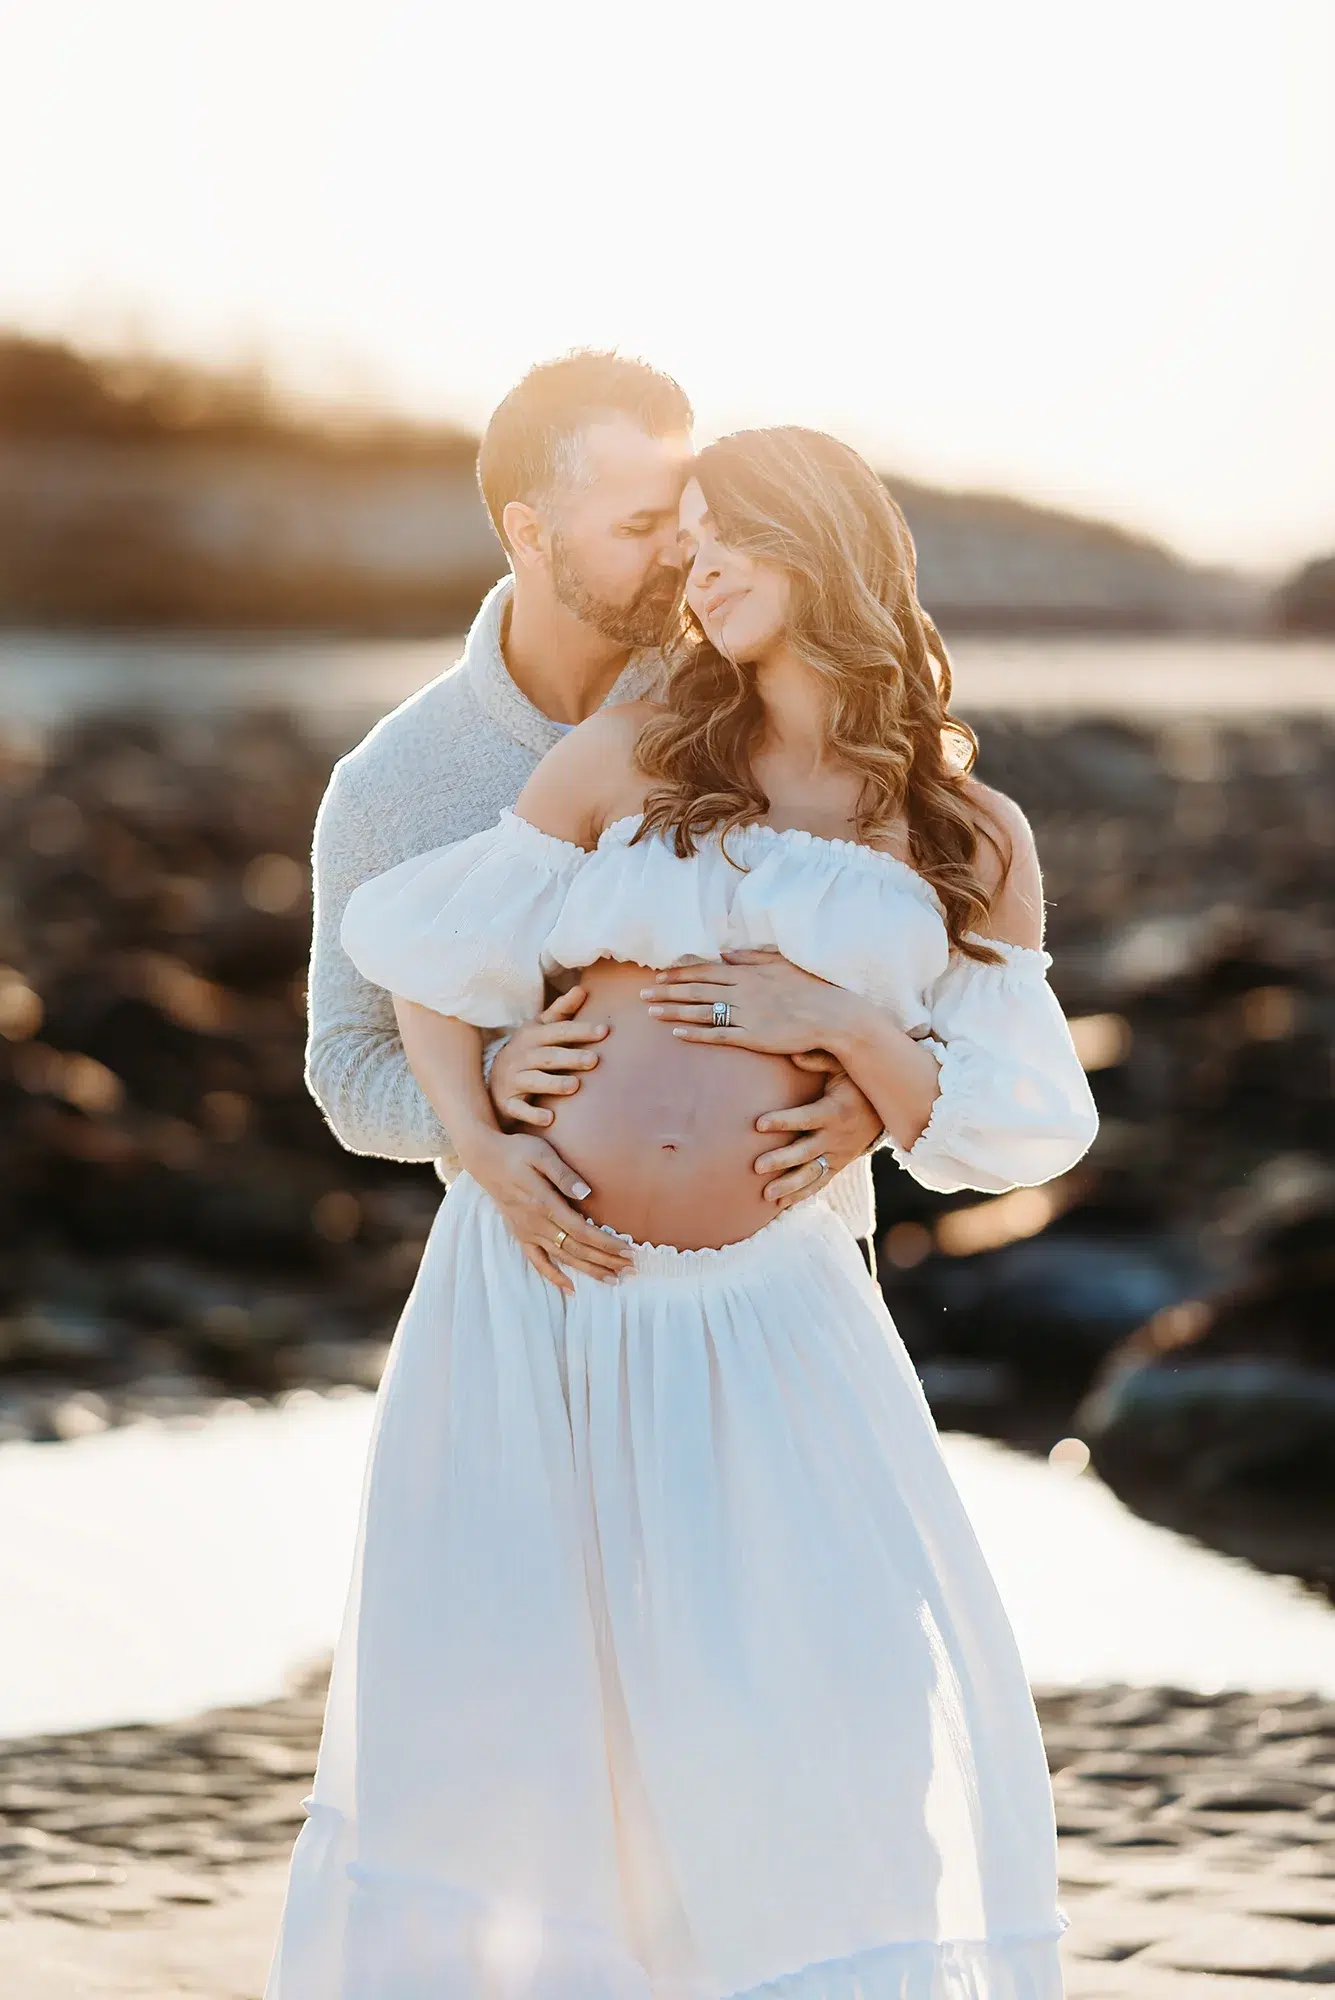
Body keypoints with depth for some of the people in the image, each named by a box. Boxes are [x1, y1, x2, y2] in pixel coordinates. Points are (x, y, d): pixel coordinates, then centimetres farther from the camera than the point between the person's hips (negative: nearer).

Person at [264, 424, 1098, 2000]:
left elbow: (1019, 1129, 6)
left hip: (753, 1331, 0)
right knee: (477, 1710, 2)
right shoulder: (630, 758, 7)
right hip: (534, 1294, 0)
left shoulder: (974, 846, 8)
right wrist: (483, 1157, -4)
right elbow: (425, 945, 11)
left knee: (876, 1730, -10)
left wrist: (841, 1027, -10)